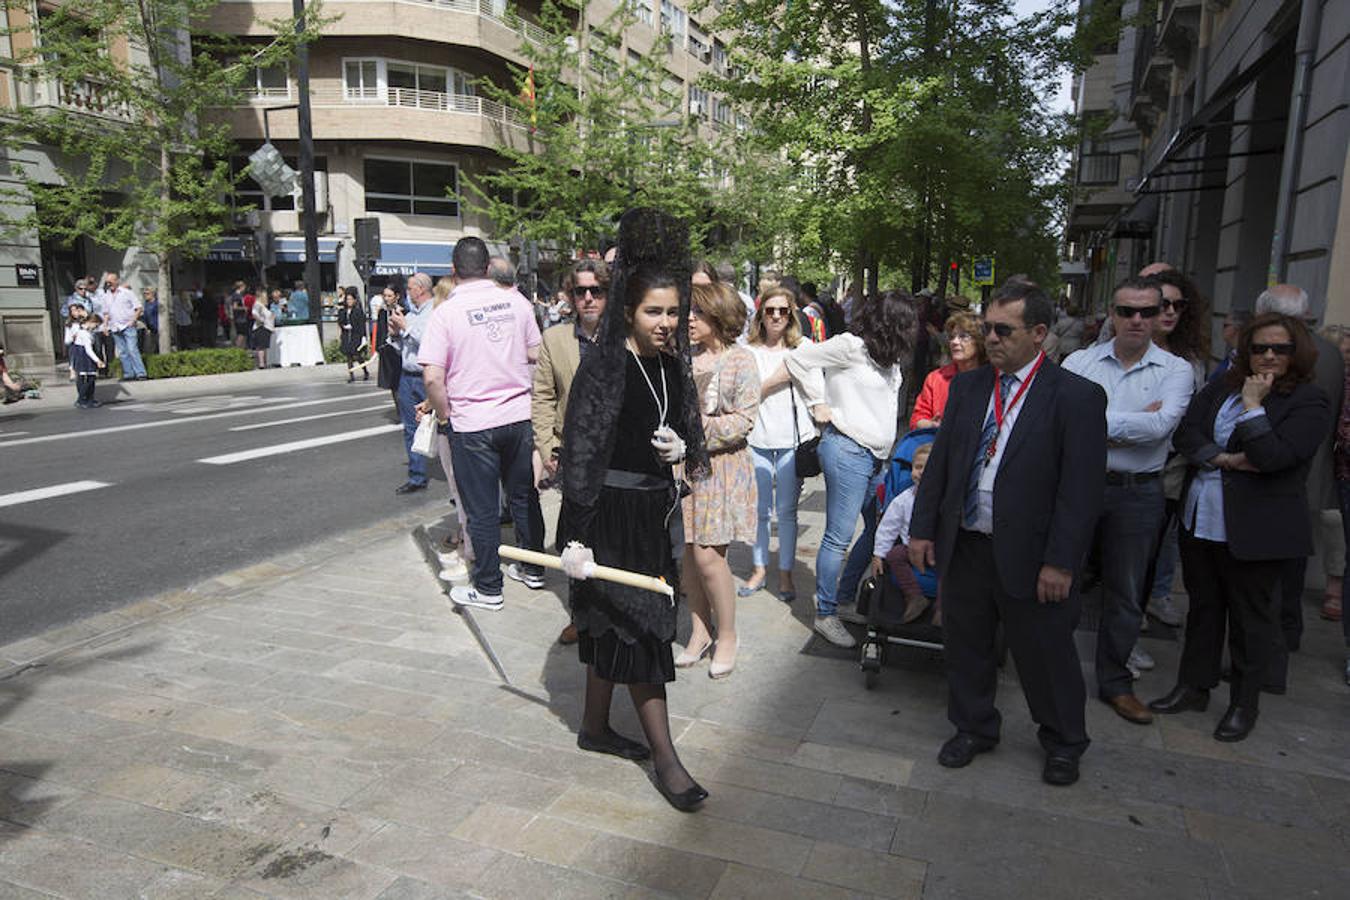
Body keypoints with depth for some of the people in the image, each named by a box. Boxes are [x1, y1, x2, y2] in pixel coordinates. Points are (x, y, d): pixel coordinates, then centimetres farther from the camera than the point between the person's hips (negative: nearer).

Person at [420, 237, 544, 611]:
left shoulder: (446, 312, -10)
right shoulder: (516, 301, 0)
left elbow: (432, 377, -15)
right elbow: (536, 355, 8)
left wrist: (445, 414, 0)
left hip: (472, 424, -4)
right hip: (519, 415, 4)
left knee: (482, 510, 7)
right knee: (523, 496, 18)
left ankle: (488, 588, 18)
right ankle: (532, 569, 31)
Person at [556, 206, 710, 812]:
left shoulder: (674, 365, 6)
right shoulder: (603, 367, -15)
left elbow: (686, 428, 19)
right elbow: (579, 455, -17)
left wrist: (682, 449, -6)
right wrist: (577, 538, -19)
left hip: (655, 509, 7)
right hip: (613, 513, -7)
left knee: (614, 627, 18)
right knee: (638, 629, -1)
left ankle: (595, 727, 35)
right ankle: (664, 755, 11)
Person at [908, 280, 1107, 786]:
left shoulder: (1076, 397, -10)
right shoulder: (967, 387, 6)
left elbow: (1081, 489, -12)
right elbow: (940, 462, 8)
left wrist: (1061, 562, -15)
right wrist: (923, 529, 4)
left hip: (1028, 555, -4)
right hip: (963, 548, 5)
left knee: (1046, 655, 12)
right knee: (965, 647, 17)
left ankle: (1063, 744, 37)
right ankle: (974, 728, 39)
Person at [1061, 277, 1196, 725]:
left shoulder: (1175, 370, -1)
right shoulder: (1079, 361, 1)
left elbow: (1161, 426, -18)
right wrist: (1134, 425, -16)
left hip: (1138, 493, 0)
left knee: (1125, 594, 12)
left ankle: (1115, 682, 29)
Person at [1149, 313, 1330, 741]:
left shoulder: (1309, 401, -9)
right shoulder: (1223, 386, 6)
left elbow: (1272, 456, -21)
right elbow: (1185, 432, -1)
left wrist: (1253, 405, -16)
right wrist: (1225, 458, -15)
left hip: (1254, 529, -5)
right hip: (1201, 519, 5)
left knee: (1251, 616, 8)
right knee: (1203, 605, 17)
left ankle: (1244, 704, 24)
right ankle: (1193, 687, 31)